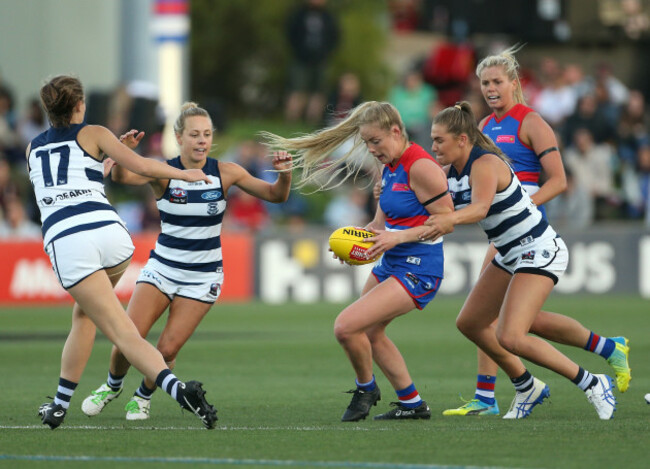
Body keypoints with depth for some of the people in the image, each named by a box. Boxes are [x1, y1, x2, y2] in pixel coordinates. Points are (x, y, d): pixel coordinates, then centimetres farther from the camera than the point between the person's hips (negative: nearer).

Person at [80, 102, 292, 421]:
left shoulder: (225, 173, -6)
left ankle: (143, 396, 20)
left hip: (202, 277, 0)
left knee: (168, 349, -10)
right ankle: (113, 385, 22)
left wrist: (283, 175, -24)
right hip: (162, 268, 0)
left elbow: (276, 195, -2)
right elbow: (122, 177, -30)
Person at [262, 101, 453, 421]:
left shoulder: (420, 167, -18)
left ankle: (365, 388, 8)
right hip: (389, 265, 11)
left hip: (416, 272, -11)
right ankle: (412, 404, 32)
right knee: (370, 334, 21)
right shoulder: (389, 168, 11)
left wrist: (399, 237, -23)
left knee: (346, 326, -18)